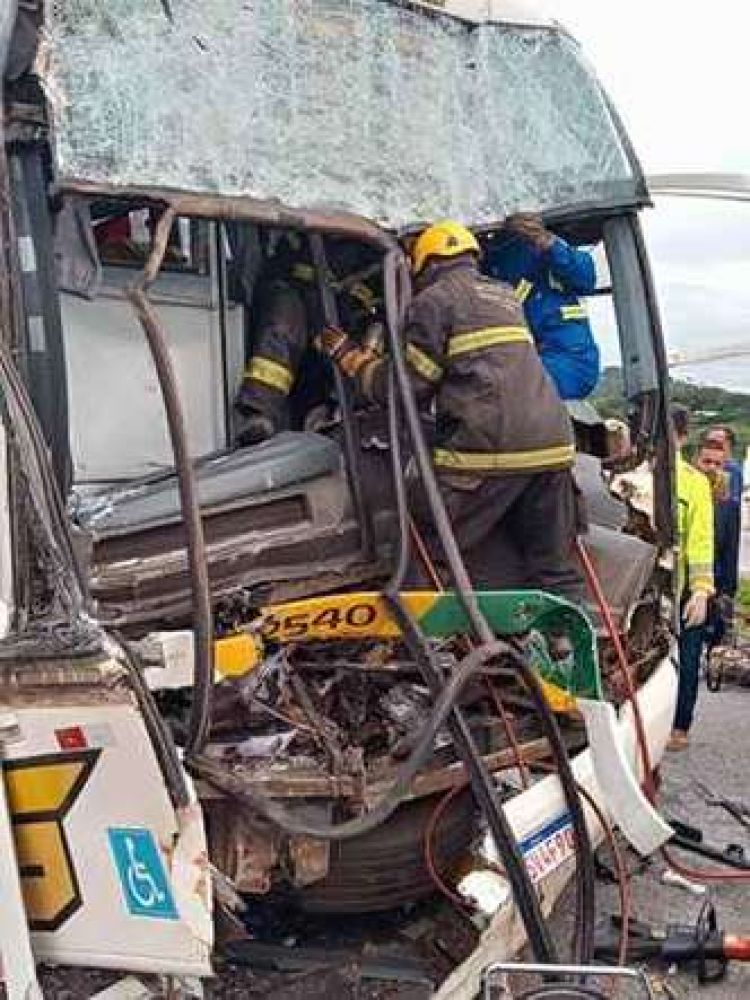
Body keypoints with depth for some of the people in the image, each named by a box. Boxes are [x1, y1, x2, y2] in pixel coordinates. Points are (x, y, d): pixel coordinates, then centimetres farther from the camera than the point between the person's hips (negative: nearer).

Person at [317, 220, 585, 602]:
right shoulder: (503, 295, 26)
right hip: (552, 442, 7)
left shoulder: (433, 300, 3)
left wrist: (349, 356, 13)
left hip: (488, 446, -7)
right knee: (555, 570, 12)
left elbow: (406, 387, -1)